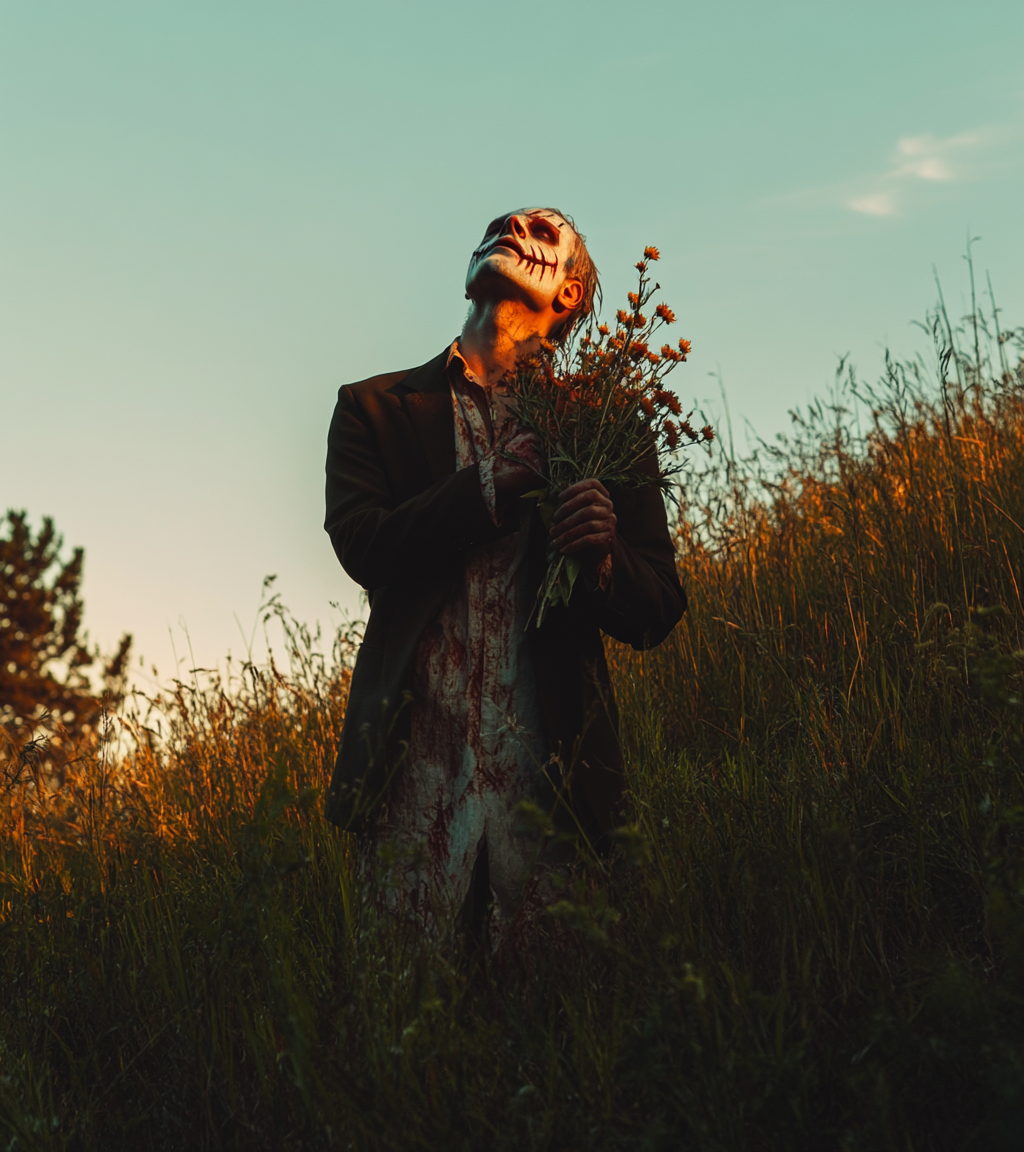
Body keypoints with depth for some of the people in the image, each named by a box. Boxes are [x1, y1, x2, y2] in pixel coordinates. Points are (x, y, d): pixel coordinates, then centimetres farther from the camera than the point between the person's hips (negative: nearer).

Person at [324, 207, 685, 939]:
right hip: (415, 762, 0)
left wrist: (603, 558, -14)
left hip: (552, 768, 0)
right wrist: (489, 487, -11)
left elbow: (658, 613, 7)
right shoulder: (376, 408, 14)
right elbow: (361, 545, -2)